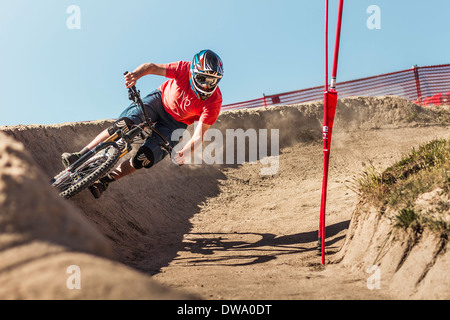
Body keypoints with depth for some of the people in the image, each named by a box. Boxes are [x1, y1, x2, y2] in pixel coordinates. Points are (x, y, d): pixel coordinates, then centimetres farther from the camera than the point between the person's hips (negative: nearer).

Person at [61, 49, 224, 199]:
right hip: (160, 100, 0)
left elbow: (199, 136, -29)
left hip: (174, 123, 0)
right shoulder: (186, 69, -27)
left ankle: (105, 180, 3)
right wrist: (136, 74, -41)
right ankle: (80, 157, -17)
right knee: (124, 124, -25)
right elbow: (151, 67, -20)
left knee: (144, 158, -17)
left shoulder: (214, 101, -28)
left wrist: (183, 154, -45)